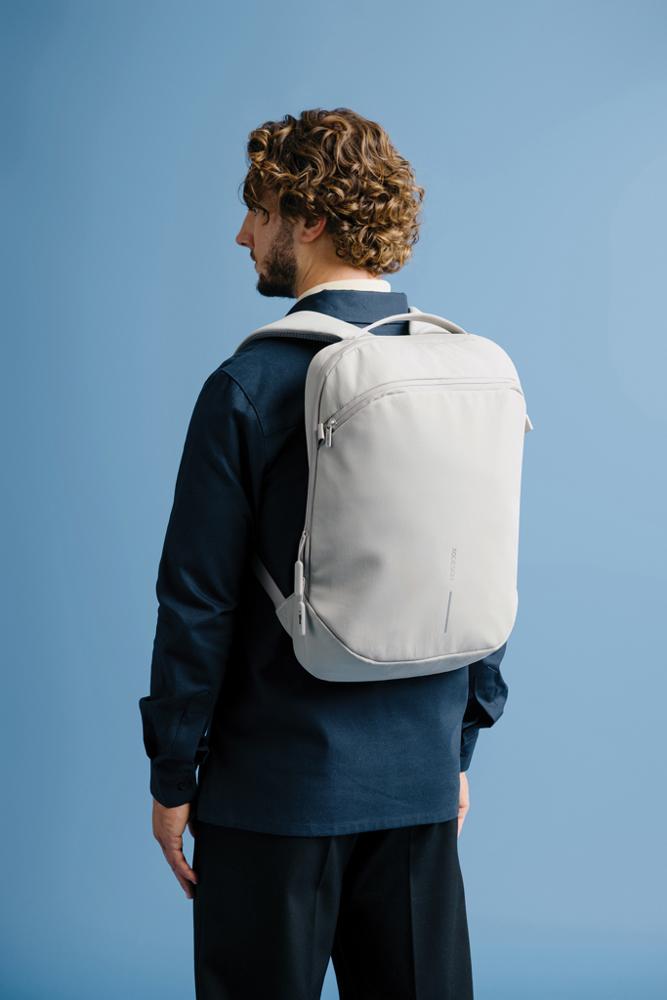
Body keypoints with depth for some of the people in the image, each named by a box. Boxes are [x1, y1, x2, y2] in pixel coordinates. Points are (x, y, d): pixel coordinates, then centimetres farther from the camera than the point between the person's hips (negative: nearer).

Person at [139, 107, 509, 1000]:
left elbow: (199, 600, -13)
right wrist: (461, 749, 15)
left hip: (278, 786, -5)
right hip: (422, 778, 5)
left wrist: (171, 776, -2)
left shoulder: (252, 384, -14)